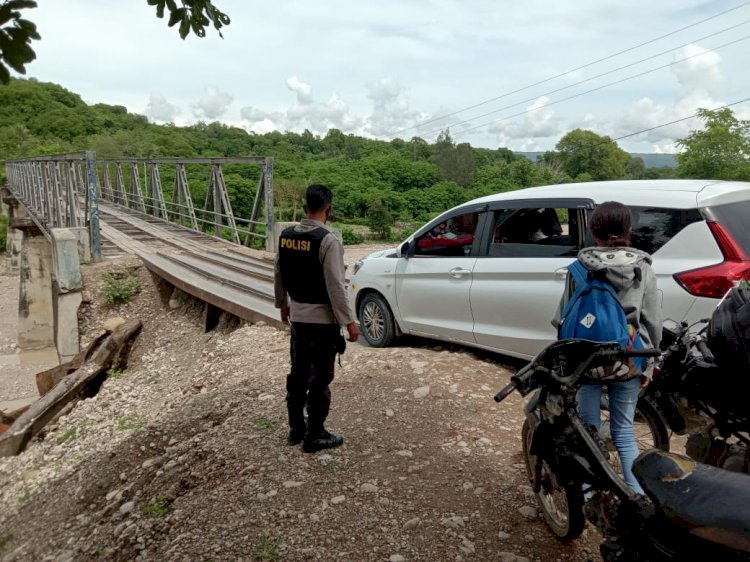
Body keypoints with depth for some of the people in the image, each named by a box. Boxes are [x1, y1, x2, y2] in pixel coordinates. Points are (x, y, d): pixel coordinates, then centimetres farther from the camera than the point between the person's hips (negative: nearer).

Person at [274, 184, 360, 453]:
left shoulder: (286, 236, 2)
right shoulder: (329, 239, -19)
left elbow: (279, 276, 11)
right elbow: (335, 286, -21)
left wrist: (282, 304, 26)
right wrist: (349, 321, -15)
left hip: (297, 315, 7)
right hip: (323, 319, -7)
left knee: (298, 373, 17)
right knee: (320, 378, 4)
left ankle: (296, 429, 29)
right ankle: (314, 436, 14)